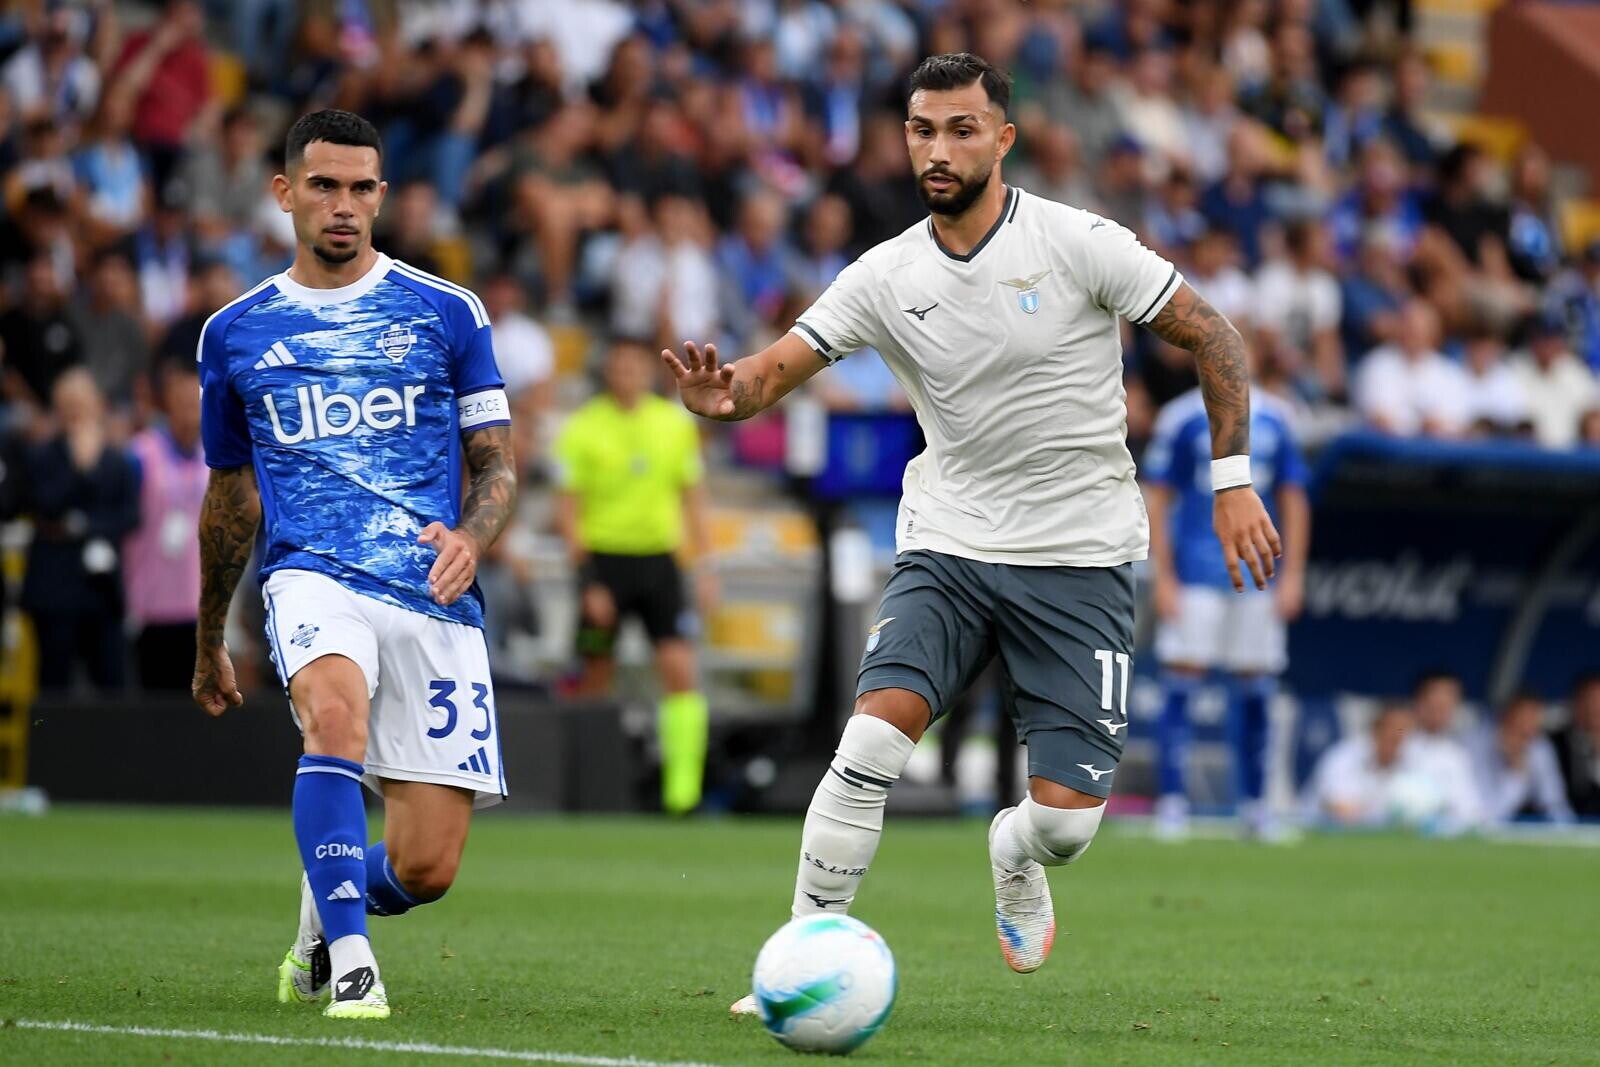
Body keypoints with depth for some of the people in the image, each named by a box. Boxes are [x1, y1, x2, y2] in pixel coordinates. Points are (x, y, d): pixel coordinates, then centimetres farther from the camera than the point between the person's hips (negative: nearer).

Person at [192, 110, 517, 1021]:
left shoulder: (446, 313, 8)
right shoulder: (235, 333, 13)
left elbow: (497, 465, 10)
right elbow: (230, 495, 24)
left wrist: (471, 538, -13)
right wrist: (210, 641, 31)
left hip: (434, 595, 0)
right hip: (313, 577, 0)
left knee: (426, 869, -5)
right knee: (336, 708, -37)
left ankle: (324, 909, 31)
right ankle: (349, 963, -31)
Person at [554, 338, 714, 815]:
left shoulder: (676, 423, 7)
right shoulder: (582, 428, -3)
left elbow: (693, 500, 14)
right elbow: (567, 508, -4)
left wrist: (702, 565, 6)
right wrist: (587, 579, -11)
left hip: (659, 557, 2)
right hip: (604, 557, -2)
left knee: (680, 669, -12)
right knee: (595, 678, 3)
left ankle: (682, 781, -12)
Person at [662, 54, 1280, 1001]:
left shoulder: (1078, 243, -10)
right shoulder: (887, 276, -1)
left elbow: (1213, 337, -3)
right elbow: (776, 370, -5)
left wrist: (1235, 481, -6)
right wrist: (725, 394, -29)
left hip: (1080, 564, -2)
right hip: (948, 549, 2)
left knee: (1066, 819, -8)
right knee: (873, 740, -22)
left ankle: (1013, 860, 30)